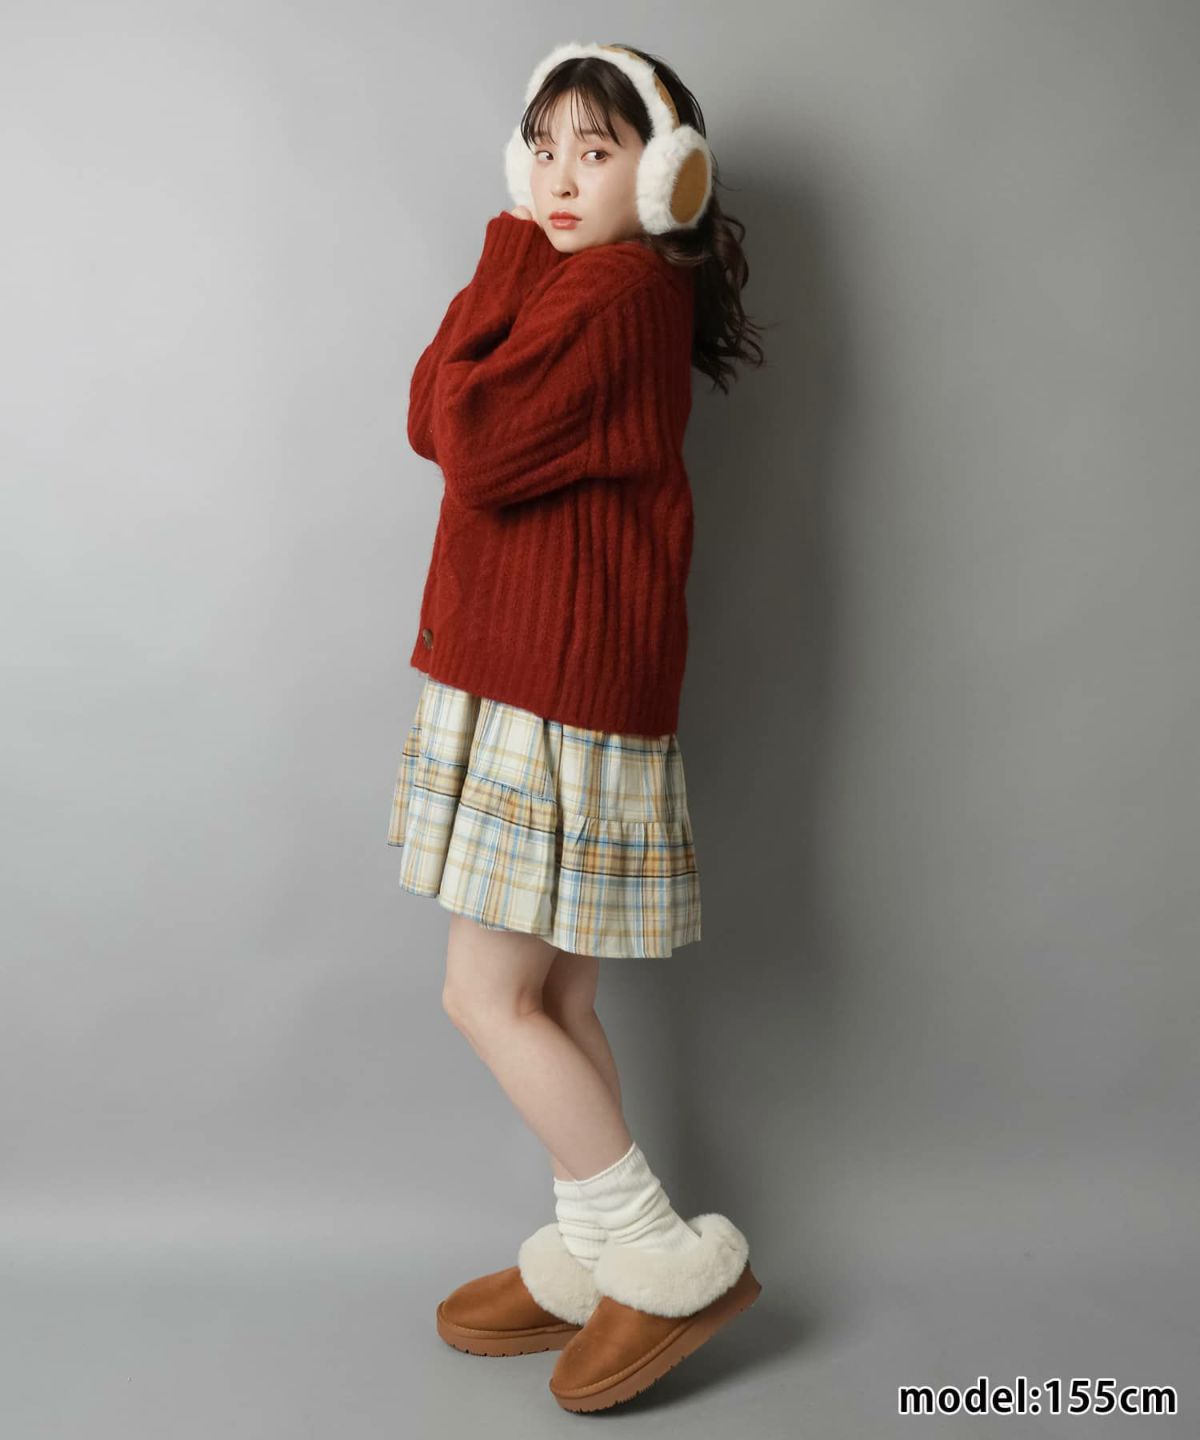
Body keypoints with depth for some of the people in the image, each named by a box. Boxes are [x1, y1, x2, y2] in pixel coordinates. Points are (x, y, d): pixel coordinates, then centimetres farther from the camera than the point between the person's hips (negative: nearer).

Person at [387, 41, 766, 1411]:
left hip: (558, 694, -10)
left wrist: (505, 264, -5)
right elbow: (431, 420, 10)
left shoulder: (618, 288, -11)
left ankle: (671, 1260, 10)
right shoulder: (569, 281, 20)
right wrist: (508, 265, 2)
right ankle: (591, 1263, 28)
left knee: (490, 997, -4)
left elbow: (476, 442, -19)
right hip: (528, 682, 10)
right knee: (553, 999, 14)